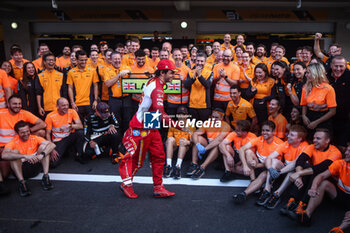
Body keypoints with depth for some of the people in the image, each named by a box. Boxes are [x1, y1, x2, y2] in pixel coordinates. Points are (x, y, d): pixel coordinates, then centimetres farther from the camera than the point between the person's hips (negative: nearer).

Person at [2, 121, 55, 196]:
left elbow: (52, 145, -16)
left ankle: (46, 177, -23)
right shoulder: (13, 142, -8)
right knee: (14, 151, -23)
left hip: (35, 166, 2)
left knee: (43, 146, -14)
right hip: (21, 169, -2)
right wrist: (25, 156, -41)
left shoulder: (34, 138, -2)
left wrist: (42, 154, -36)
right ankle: (22, 182, -30)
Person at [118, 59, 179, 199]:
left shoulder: (153, 82, 8)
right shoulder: (157, 88, -21)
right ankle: (126, 184, 25)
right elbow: (160, 112, -33)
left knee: (159, 156, 9)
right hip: (142, 128, -9)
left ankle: (158, 188, 16)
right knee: (137, 159, 5)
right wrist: (175, 124, -34)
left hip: (151, 128, 9)